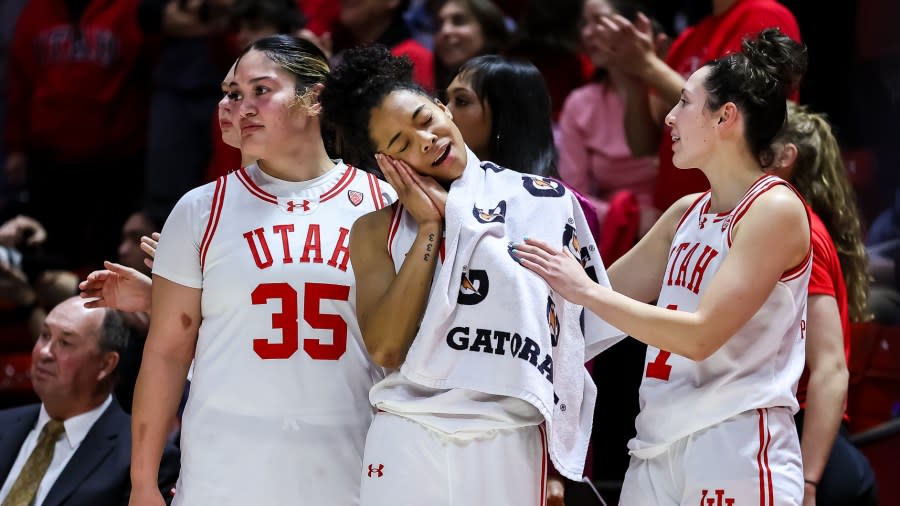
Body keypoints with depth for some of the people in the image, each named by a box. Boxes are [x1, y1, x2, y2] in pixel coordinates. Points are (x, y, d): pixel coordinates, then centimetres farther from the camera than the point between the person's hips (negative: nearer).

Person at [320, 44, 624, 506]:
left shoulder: (543, 203, 6)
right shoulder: (377, 231, 7)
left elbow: (572, 343, 8)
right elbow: (385, 348, -8)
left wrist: (559, 468, 4)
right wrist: (430, 226, -5)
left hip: (510, 444, 0)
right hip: (407, 441, 0)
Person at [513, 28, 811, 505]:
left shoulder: (776, 209, -11)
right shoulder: (686, 213, 14)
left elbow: (701, 334, -19)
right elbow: (608, 291, 22)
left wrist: (584, 291, -16)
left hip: (737, 450, -8)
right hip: (657, 448, 8)